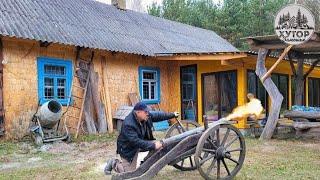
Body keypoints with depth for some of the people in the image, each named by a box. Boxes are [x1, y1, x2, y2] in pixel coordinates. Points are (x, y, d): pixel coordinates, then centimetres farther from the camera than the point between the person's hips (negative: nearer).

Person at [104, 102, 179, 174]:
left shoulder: (146, 116, -15)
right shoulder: (128, 124, -36)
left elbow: (157, 115, 2)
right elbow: (136, 142, -39)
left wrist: (172, 115, 8)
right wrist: (153, 146, -40)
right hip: (128, 148, -8)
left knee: (159, 145, -2)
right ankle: (114, 164, 16)